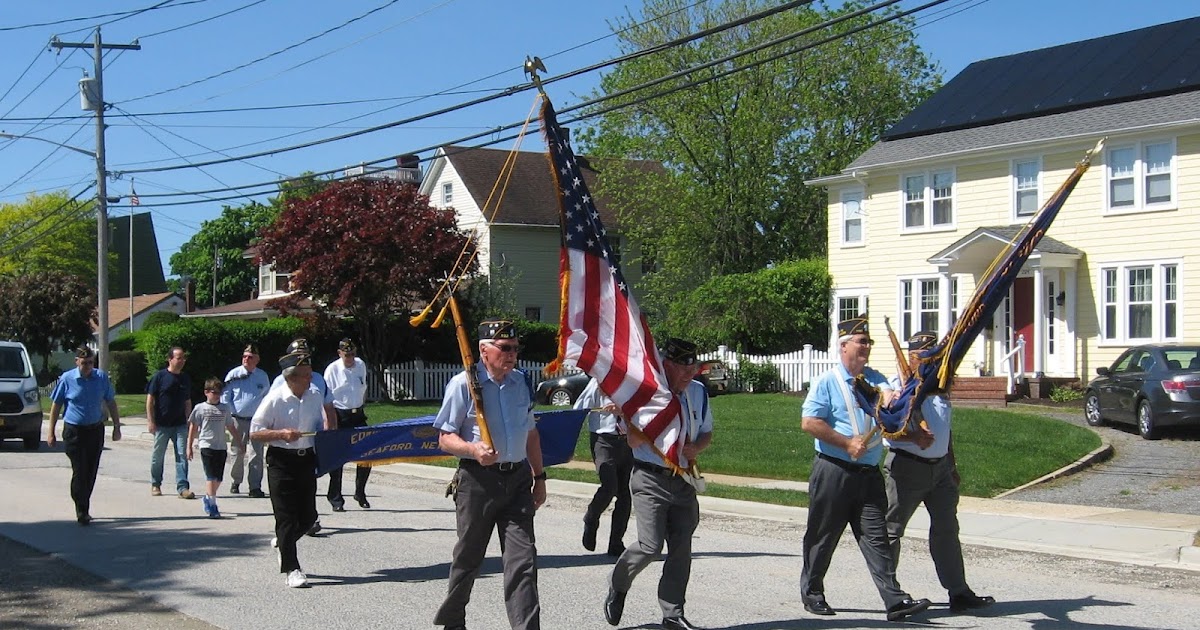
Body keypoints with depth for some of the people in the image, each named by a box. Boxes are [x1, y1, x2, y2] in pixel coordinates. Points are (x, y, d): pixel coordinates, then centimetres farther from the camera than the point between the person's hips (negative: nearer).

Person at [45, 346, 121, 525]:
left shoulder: (101, 377, 2)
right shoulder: (67, 379, -4)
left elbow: (111, 403, 11)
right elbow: (56, 405, 2)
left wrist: (116, 426, 9)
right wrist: (51, 433, 0)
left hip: (96, 430, 3)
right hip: (74, 431, -3)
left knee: (91, 472, 8)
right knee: (80, 472, -8)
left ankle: (83, 508, 23)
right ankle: (81, 511, -3)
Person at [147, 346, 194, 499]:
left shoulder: (185, 379, 10)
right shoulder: (159, 376, -4)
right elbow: (150, 399, -5)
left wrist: (189, 421, 13)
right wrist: (151, 421, -10)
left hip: (180, 425, 3)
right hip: (162, 424, -3)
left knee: (182, 455, -5)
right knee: (157, 456, 8)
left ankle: (182, 487, -5)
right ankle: (155, 485, 24)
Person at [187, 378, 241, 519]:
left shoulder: (224, 408, 11)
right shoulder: (200, 408, 1)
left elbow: (231, 427, 17)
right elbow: (193, 428, 4)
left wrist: (239, 443, 16)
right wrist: (189, 447, 1)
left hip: (221, 447, 4)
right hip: (206, 446, -4)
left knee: (218, 478, 6)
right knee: (212, 477, -11)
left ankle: (207, 498, 28)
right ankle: (212, 506, -10)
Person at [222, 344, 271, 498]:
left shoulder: (262, 376, 7)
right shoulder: (234, 375, 0)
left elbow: (267, 397, 18)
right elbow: (225, 397, 4)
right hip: (238, 420, -1)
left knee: (257, 453, -5)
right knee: (237, 452, 8)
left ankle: (255, 487, -6)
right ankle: (236, 482, 27)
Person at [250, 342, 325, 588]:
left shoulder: (314, 396, 5)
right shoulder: (275, 399, -12)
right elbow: (254, 433, -9)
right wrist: (281, 434, -22)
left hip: (307, 459, 6)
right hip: (281, 461, -5)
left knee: (308, 515, 9)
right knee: (286, 516, -3)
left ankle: (281, 542, 38)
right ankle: (292, 570, 2)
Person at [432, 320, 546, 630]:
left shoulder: (520, 382, 9)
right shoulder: (464, 384, -8)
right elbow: (445, 438, -7)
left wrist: (539, 477, 17)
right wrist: (473, 450, -26)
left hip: (518, 479, 4)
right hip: (478, 480, -4)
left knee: (523, 558, -6)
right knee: (468, 557, 11)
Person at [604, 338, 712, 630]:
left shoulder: (698, 393, 7)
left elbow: (706, 432, 20)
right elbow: (633, 442, -9)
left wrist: (696, 447, -3)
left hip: (683, 480, 5)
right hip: (650, 479, -5)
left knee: (681, 548, 3)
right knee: (650, 545, -12)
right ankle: (617, 586, 17)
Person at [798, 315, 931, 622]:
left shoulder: (874, 378, 12)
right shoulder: (826, 382, -4)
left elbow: (888, 394, -8)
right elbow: (809, 423, -12)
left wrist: (889, 398, -33)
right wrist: (847, 443, -12)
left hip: (869, 473, 4)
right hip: (833, 472, -4)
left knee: (876, 537, 0)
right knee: (823, 536, 6)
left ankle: (895, 600, -5)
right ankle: (812, 594, 20)